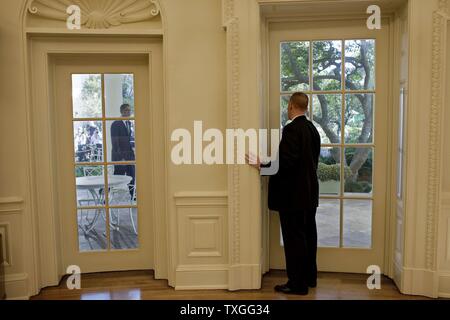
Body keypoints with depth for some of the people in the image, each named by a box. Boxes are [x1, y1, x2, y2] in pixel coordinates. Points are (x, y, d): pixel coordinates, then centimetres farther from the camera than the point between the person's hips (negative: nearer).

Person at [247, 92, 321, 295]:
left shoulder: (292, 129, -17)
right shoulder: (312, 129, 10)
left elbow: (286, 160, -25)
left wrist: (262, 165, -18)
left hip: (293, 195, -9)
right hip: (309, 192, 9)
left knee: (294, 238, -1)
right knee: (307, 235, 16)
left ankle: (297, 283, 8)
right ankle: (309, 277, 27)